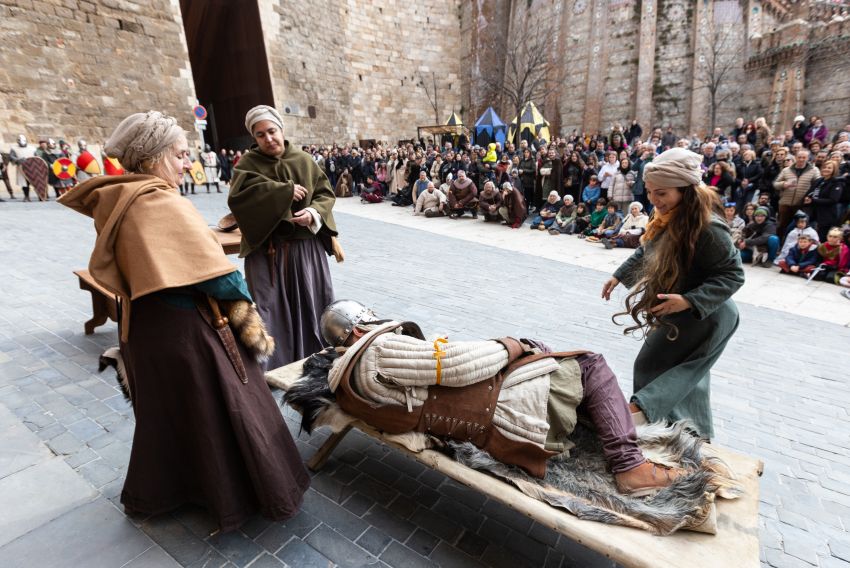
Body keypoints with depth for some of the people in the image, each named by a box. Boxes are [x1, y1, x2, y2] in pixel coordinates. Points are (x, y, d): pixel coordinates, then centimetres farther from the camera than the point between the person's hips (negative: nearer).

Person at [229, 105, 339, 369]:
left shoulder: (304, 160, 5)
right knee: (271, 307, 1)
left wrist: (314, 212, -17)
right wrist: (285, 191, -18)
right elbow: (238, 197, -17)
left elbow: (325, 193, 4)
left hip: (306, 246, 2)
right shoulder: (248, 163, 0)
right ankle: (275, 365, 14)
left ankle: (317, 357, 30)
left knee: (312, 301, 11)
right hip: (267, 249, -2)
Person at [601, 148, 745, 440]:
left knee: (651, 366, -5)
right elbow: (646, 252, 12)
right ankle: (698, 434, 38)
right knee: (687, 375, 21)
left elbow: (732, 275, -23)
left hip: (702, 316, -9)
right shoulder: (667, 218, -3)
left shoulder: (706, 228, -28)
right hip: (677, 313, 9)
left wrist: (688, 300, -32)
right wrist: (619, 276, 10)